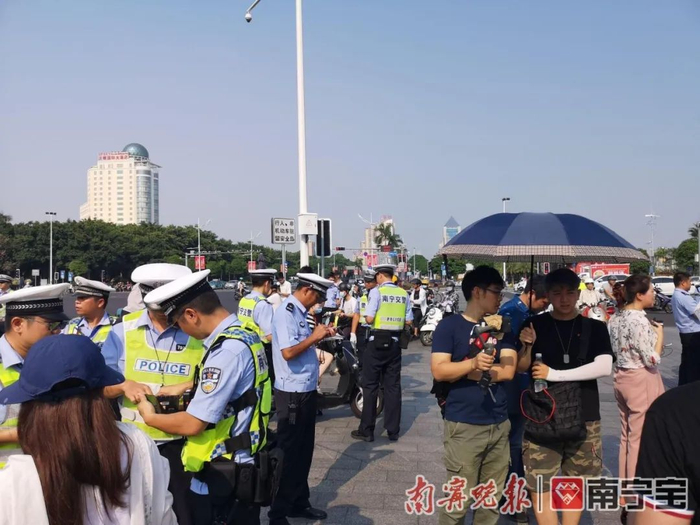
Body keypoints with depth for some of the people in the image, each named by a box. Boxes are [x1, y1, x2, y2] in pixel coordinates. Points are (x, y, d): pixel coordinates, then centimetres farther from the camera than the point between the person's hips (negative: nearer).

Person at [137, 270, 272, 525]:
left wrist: (149, 416, -6)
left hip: (222, 477, -9)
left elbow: (192, 424, -24)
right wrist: (190, 385, 15)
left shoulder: (227, 349, -26)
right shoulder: (245, 332, 3)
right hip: (242, 465, 9)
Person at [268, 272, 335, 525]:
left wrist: (320, 335, 3)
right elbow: (288, 352, -28)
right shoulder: (286, 312, -18)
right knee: (289, 454, 2)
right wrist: (313, 337, -19)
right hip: (292, 393, -10)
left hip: (306, 390, 10)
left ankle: (299, 503, 33)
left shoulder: (299, 311, 10)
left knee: (304, 451, 19)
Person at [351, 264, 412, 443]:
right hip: (395, 342, 4)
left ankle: (367, 430, 8)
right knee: (393, 386, 10)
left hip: (377, 341, -4)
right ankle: (393, 431, 15)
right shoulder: (403, 294, 3)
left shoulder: (377, 291, -10)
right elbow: (408, 321, 6)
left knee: (370, 385, 4)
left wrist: (370, 321, 5)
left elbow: (369, 318, -17)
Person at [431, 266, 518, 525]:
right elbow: (439, 371, -13)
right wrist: (473, 363, -29)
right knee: (459, 499, -1)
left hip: (499, 424, 5)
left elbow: (508, 371, -3)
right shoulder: (449, 326, -4)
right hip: (464, 425, -5)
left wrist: (462, 371, -9)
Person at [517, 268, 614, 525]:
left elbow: (604, 367, -11)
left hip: (583, 417, 1)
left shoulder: (595, 328, 2)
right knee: (539, 484, -3)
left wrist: (555, 374, -16)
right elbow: (521, 368, 3)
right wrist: (526, 347, -18)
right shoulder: (534, 325, 2)